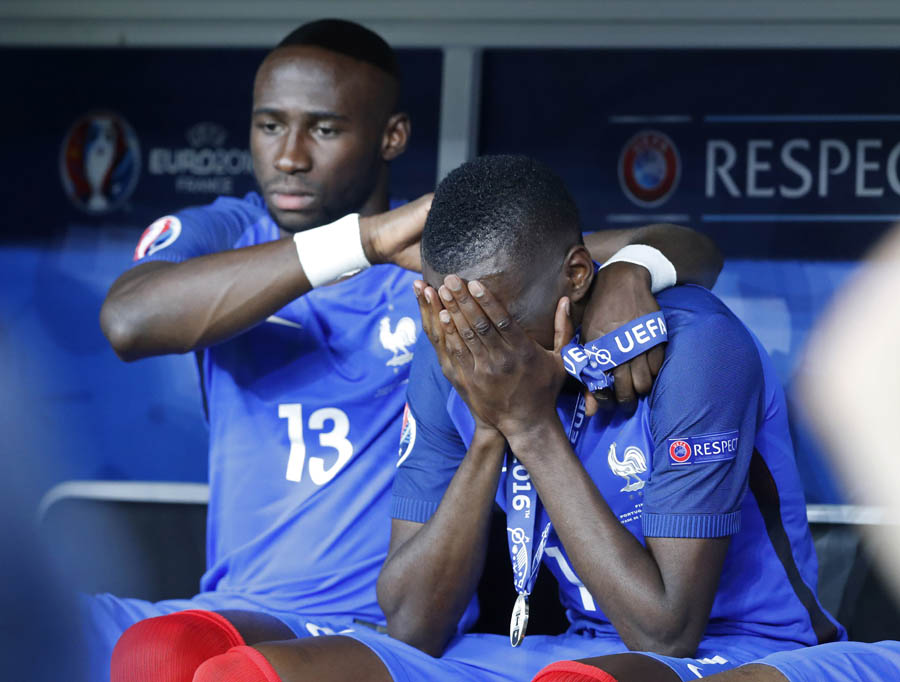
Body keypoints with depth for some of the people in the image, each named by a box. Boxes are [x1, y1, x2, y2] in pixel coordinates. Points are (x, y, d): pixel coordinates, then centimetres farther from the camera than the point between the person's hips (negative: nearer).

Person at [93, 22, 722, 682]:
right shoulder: (213, 233, 7)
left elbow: (694, 252, 0)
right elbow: (129, 322, -17)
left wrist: (629, 273, -27)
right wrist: (365, 241, -24)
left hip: (371, 624, -3)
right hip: (230, 601, 3)